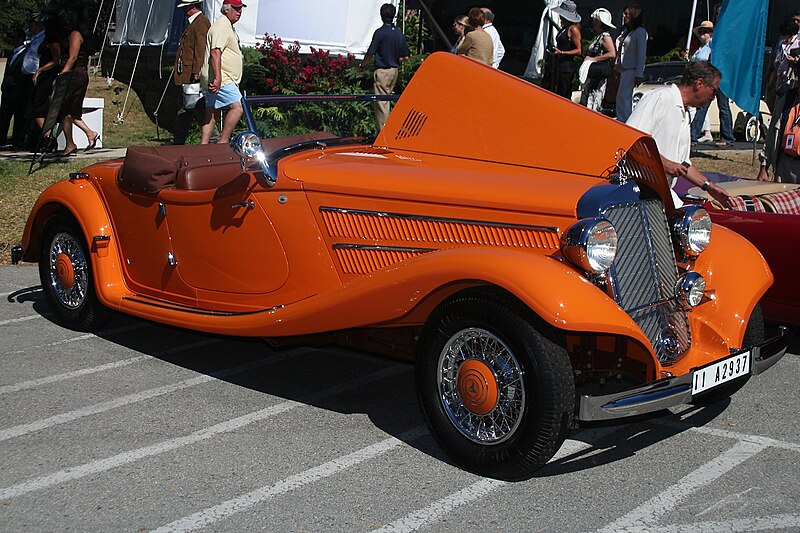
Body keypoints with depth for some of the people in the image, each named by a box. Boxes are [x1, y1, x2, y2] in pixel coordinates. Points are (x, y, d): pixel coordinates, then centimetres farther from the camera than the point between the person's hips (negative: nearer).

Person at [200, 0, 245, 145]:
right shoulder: (221, 27, -12)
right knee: (237, 107, -16)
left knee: (212, 114, 11)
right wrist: (218, 78, -31)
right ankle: (223, 141, -14)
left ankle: (203, 145, 13)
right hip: (220, 80, -11)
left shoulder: (228, 27, 23)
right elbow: (215, 52, -23)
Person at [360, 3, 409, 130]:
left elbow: (370, 53, -11)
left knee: (380, 102, -3)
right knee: (386, 100, 17)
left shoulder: (380, 32, -13)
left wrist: (362, 65, 6)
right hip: (394, 71, 7)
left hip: (382, 71, -7)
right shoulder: (399, 34, 6)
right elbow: (405, 57, 8)